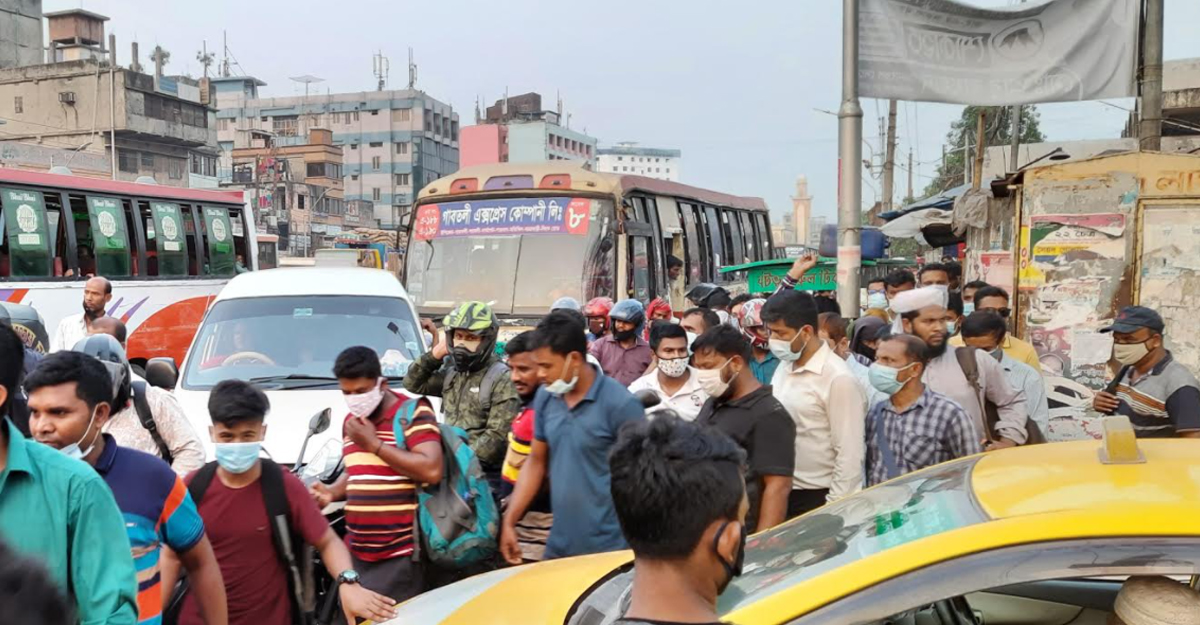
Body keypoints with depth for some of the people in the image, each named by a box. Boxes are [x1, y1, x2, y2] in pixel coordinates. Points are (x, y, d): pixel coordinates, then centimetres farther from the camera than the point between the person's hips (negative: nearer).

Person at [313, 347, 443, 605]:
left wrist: (374, 444, -15)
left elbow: (432, 471, -21)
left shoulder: (413, 412, -9)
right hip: (357, 553, 7)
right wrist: (331, 493, 7)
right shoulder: (350, 422, 14)